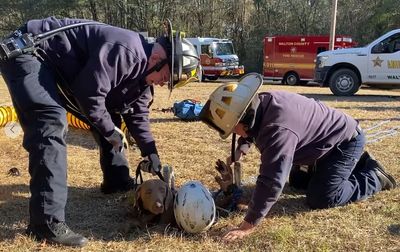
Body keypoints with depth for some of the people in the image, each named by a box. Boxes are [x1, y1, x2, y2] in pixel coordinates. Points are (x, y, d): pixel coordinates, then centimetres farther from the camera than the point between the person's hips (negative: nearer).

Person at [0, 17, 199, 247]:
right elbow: (90, 95, -27)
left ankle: (117, 181, 28)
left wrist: (151, 151, 13)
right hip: (28, 52, -10)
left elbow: (137, 113, 16)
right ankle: (48, 222, -28)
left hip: (61, 69, 10)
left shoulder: (142, 70, 5)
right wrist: (110, 130, -12)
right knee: (52, 124, -28)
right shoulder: (126, 51, -28)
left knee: (107, 116, 12)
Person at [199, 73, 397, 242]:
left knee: (320, 199, -15)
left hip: (346, 141, -9)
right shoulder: (261, 103, -13)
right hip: (327, 137, 9)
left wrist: (248, 225, -41)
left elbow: (271, 181, -45)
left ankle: (373, 178, 8)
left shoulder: (278, 130, -42)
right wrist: (242, 147, -6)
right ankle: (358, 163, 30)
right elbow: (251, 130, 12)